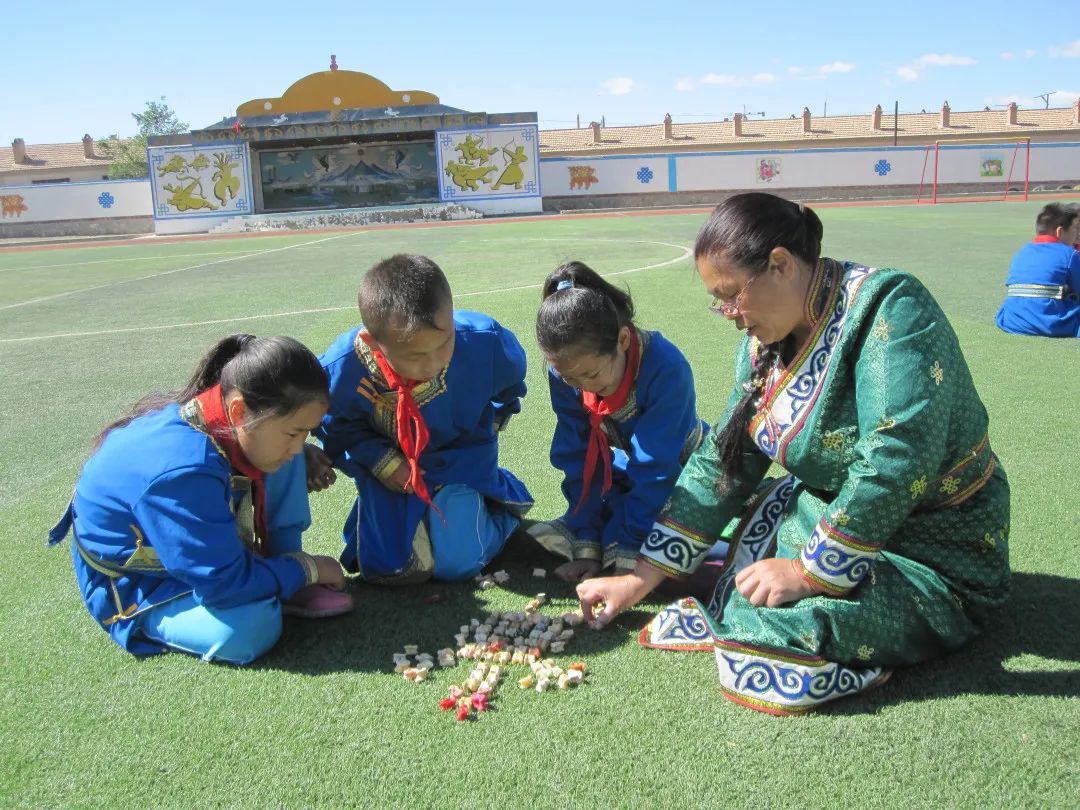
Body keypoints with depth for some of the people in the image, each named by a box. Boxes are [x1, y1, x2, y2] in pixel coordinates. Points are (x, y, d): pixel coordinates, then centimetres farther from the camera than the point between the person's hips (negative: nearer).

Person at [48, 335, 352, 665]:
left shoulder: (229, 419, -17)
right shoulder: (181, 471, -41)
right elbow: (224, 585, -32)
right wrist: (307, 568, -19)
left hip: (201, 544, 8)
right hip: (135, 584, -8)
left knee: (283, 463, -10)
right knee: (251, 627, -35)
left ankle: (283, 581, -4)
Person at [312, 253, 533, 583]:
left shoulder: (486, 343, -31)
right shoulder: (342, 369, -30)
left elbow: (508, 384, -3)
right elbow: (338, 427, -6)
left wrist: (485, 428, 4)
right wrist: (383, 463, -17)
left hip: (462, 459, 0)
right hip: (388, 461, 1)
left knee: (458, 561, -5)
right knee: (387, 567, -4)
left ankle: (498, 499, 26)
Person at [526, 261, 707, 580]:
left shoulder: (666, 368, -35)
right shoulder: (564, 372, -20)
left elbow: (655, 471, -30)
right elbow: (579, 459, -14)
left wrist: (624, 553, -29)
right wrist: (586, 547, -19)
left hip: (679, 476, -4)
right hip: (623, 472, 4)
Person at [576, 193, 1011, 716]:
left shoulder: (889, 310, -23)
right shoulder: (766, 341, 1)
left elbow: (895, 465, -31)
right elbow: (721, 463, 3)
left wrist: (811, 571, -22)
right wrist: (640, 579, 1)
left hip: (932, 556, -8)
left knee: (760, 644, -28)